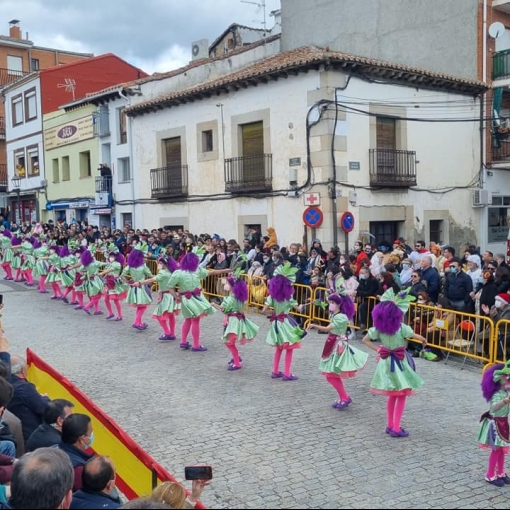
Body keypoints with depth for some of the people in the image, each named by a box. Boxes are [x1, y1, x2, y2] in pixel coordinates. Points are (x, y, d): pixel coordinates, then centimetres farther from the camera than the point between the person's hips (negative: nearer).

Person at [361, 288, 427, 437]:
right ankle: (396, 428, 5)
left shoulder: (378, 327, -5)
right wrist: (424, 340, 5)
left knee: (392, 395, 19)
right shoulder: (401, 327, -17)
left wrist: (377, 349, 2)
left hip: (386, 362, 5)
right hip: (399, 363, -5)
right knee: (401, 396, 6)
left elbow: (365, 340, 0)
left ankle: (390, 425, 25)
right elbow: (418, 337, -16)